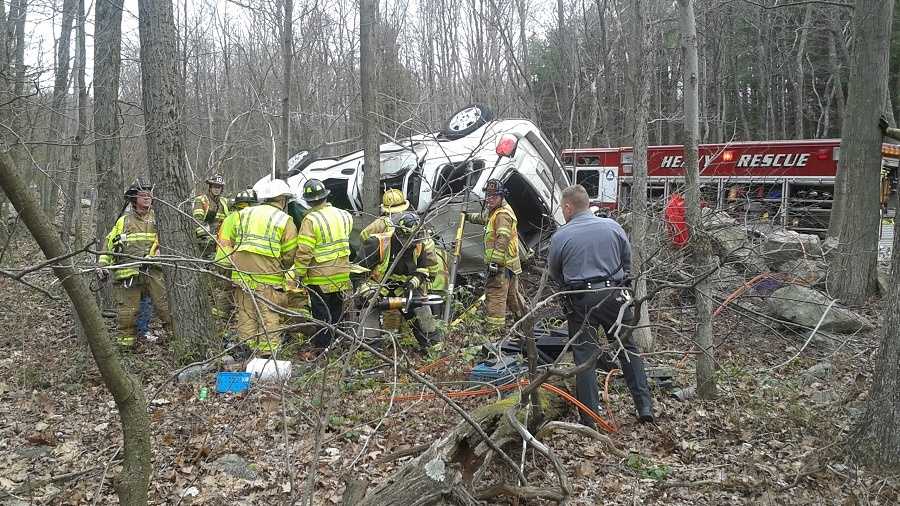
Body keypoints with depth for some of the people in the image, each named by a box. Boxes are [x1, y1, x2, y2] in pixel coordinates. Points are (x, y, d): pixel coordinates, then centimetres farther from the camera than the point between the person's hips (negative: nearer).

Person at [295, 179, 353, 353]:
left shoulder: (311, 220, -19)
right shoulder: (342, 215, 0)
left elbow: (304, 251, -20)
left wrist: (299, 273, -9)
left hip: (320, 275, -6)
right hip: (342, 273, 6)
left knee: (321, 312, 4)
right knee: (336, 310, 17)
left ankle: (320, 346, 11)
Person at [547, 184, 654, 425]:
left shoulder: (559, 237, -6)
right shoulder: (613, 226, 2)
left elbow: (554, 273, 8)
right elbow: (627, 260, 13)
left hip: (580, 300, -2)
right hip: (614, 294, 2)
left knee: (584, 356, 5)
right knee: (628, 349, 14)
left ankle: (590, 419, 6)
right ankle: (645, 406, 16)